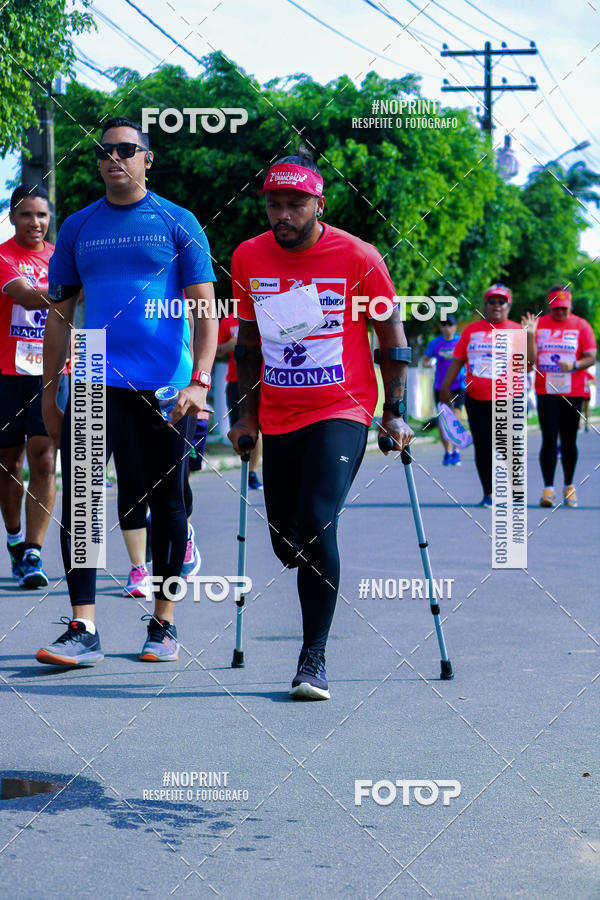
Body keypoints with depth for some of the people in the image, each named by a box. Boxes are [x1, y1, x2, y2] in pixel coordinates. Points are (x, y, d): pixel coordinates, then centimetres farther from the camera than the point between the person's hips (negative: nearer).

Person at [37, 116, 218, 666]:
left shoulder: (178, 224, 3)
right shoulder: (78, 228, 11)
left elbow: (204, 308, -1)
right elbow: (60, 312, 15)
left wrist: (200, 380, -14)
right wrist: (49, 390, 11)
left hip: (165, 384, -2)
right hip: (94, 380, 2)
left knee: (166, 501, 6)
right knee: (78, 496, -9)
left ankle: (164, 624, 18)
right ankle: (83, 630, -8)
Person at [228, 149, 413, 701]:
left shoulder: (358, 258, -9)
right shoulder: (248, 258, 2)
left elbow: (392, 336, 1)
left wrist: (395, 413, -3)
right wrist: (247, 414, 12)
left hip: (342, 410, -4)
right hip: (278, 418, 4)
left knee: (316, 524, -21)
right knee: (284, 541, 7)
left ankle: (314, 657, -13)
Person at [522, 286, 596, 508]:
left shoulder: (581, 326, 3)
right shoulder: (539, 325, 5)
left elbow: (591, 358, -1)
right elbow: (530, 359, 0)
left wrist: (574, 365, -20)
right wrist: (530, 335, -15)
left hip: (573, 393, 0)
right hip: (546, 392, 0)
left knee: (568, 442, 7)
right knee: (549, 440, -8)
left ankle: (569, 487, 21)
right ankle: (548, 489, -9)